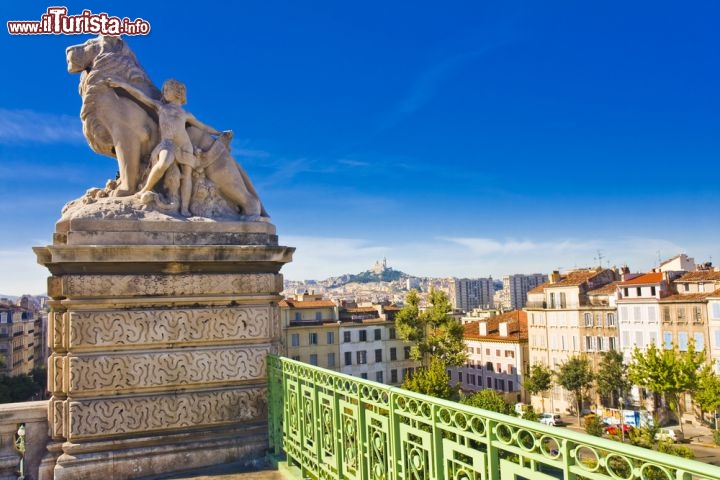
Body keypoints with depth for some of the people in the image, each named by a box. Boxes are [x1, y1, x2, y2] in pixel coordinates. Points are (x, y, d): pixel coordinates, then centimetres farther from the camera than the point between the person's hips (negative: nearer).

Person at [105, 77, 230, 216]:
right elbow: (139, 95, 27)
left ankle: (184, 208, -22)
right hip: (167, 143, -2)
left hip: (185, 146, 2)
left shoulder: (186, 114, 26)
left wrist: (220, 134, 24)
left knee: (186, 174, -13)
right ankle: (146, 189, -16)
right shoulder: (159, 106, 28)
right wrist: (121, 84, 25)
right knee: (163, 163, -33)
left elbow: (203, 126, 28)